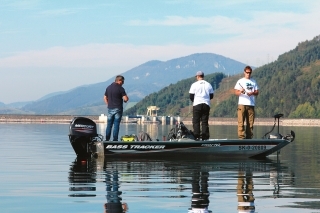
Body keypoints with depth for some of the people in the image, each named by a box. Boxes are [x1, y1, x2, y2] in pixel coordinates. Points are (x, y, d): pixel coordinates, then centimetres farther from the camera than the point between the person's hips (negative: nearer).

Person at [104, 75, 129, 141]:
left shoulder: (108, 87, 8)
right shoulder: (120, 88, -11)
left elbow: (105, 98, 12)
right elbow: (126, 99, -15)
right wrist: (126, 99, 7)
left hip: (110, 109, 5)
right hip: (118, 108, -5)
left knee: (109, 125, 9)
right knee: (116, 125, -1)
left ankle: (107, 140, 8)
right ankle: (115, 140, -2)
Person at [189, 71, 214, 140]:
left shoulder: (195, 84, -3)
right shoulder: (208, 84, 7)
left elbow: (191, 96, -3)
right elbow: (211, 96, 11)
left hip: (197, 104, -3)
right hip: (206, 105, 3)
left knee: (196, 121, 1)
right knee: (205, 121, 6)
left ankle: (196, 136, -8)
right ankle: (205, 137, 0)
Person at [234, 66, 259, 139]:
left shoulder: (253, 81, 17)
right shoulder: (240, 81, 6)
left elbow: (257, 92, 13)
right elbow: (236, 92, 0)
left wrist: (252, 93, -9)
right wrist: (240, 92, -22)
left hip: (251, 104, 3)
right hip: (242, 104, -3)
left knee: (250, 122, 1)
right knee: (241, 122, -9)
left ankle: (249, 137, 4)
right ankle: (241, 137, -11)